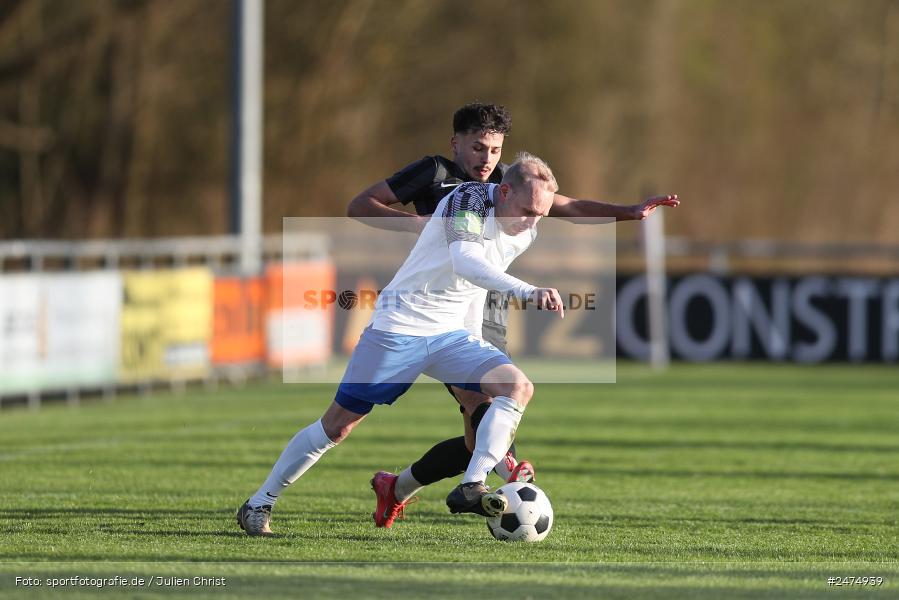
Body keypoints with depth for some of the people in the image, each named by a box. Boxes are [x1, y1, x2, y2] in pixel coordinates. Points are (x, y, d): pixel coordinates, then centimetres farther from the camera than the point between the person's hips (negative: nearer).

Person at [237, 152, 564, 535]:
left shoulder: (526, 233, 3)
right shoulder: (470, 199, -20)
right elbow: (465, 262, -39)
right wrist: (528, 291, -49)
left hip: (450, 333, 7)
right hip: (399, 327, -7)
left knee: (518, 386, -17)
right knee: (338, 425, -3)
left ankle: (470, 489, -24)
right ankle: (259, 503, 11)